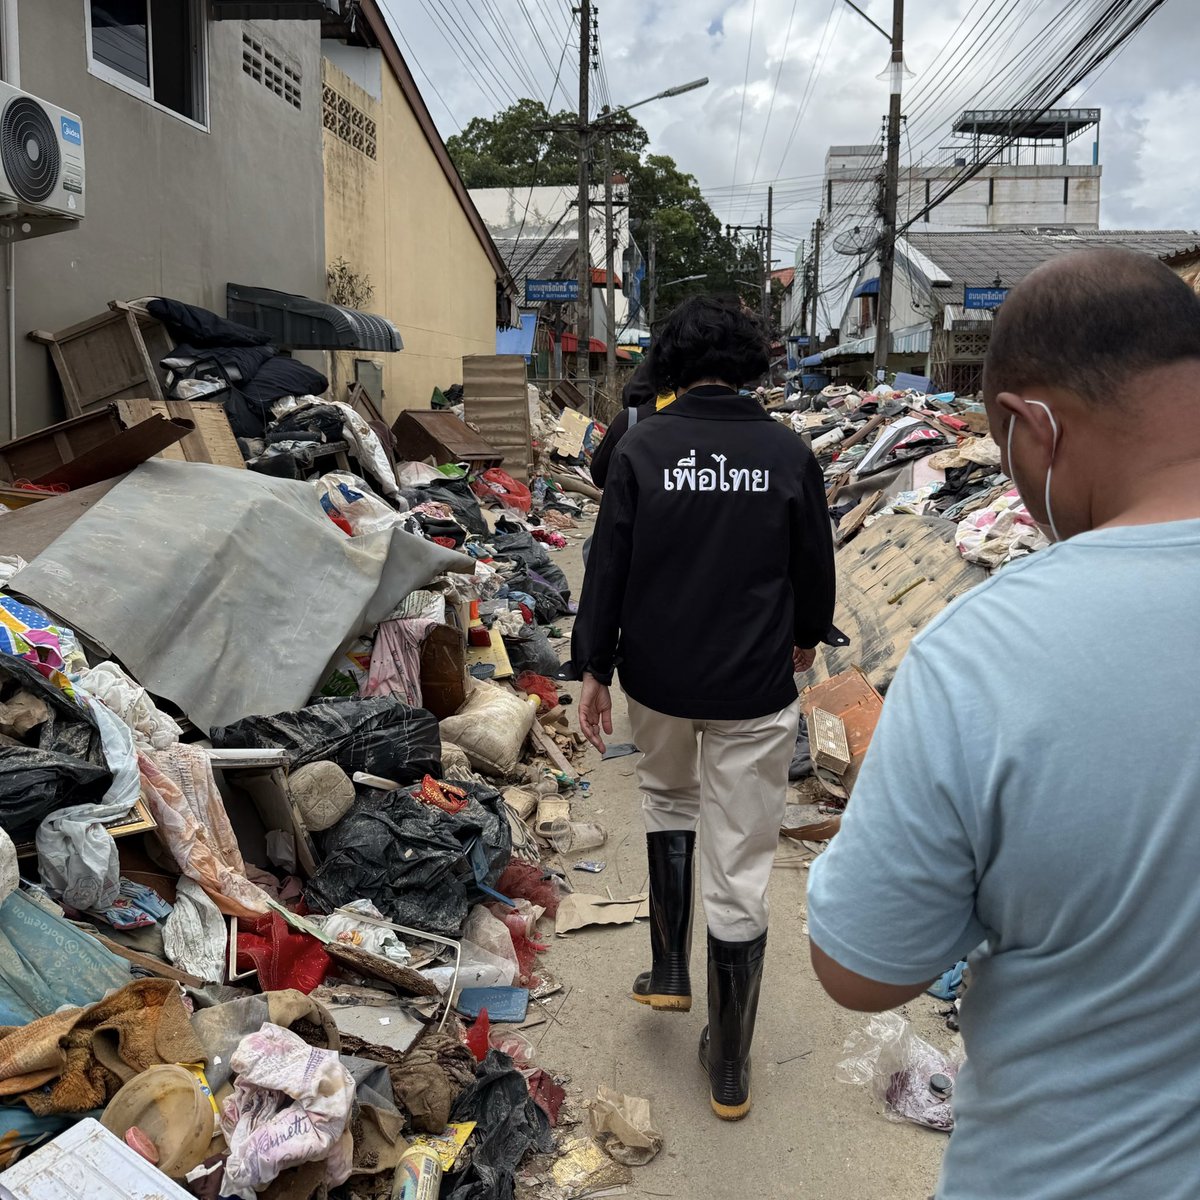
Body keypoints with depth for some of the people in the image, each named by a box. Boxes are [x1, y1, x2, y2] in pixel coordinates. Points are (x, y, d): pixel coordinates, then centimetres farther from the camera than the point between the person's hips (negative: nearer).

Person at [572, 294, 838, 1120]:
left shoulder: (644, 448, -7)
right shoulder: (787, 453, -5)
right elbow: (815, 563, 5)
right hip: (754, 689, -1)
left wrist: (593, 669, 4)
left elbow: (608, 564, -5)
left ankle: (669, 971, 31)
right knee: (740, 873, 7)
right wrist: (809, 634, 24)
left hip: (657, 680, 1)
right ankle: (730, 1067, 18)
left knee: (669, 801, 31)